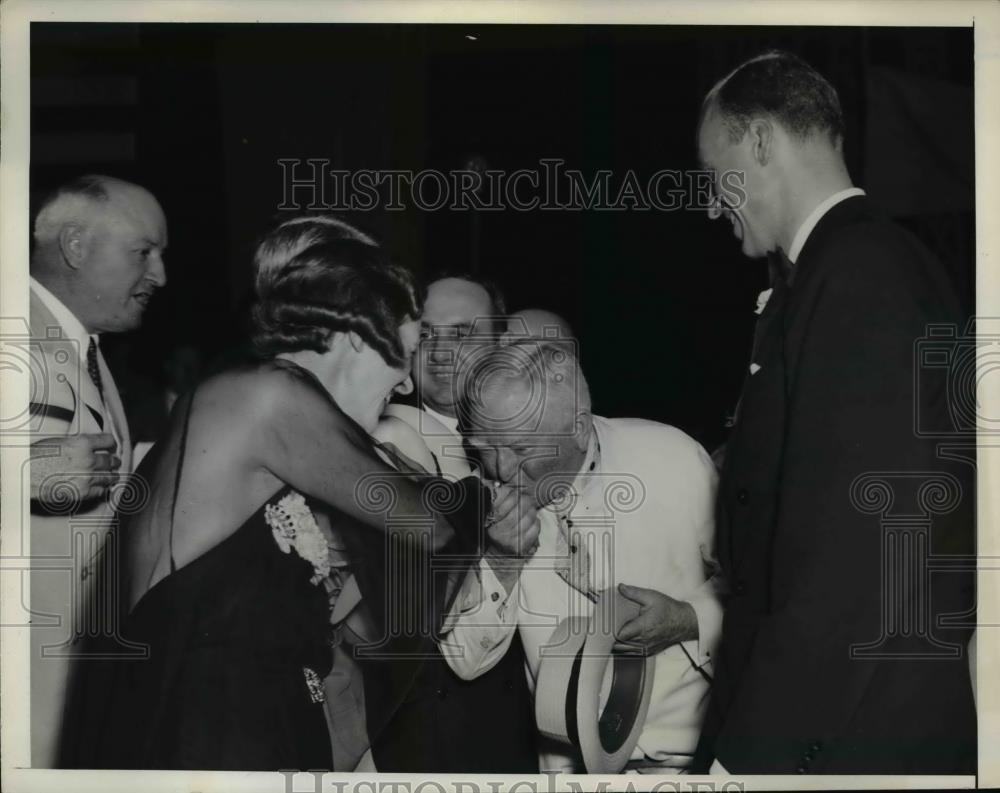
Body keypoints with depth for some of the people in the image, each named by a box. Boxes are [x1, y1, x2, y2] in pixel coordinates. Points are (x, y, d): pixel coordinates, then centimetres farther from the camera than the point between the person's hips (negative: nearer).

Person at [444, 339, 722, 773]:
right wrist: (502, 559, -17)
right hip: (565, 760, 3)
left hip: (684, 754, -3)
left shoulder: (675, 461, -13)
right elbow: (465, 661, -3)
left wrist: (690, 621, -18)